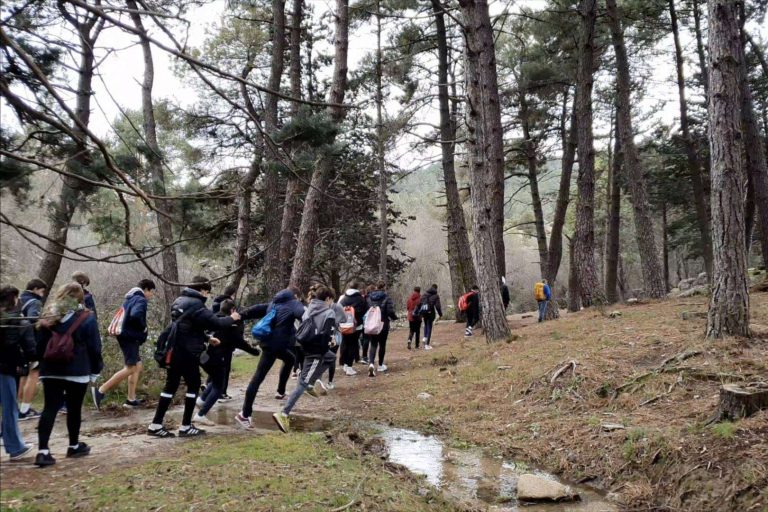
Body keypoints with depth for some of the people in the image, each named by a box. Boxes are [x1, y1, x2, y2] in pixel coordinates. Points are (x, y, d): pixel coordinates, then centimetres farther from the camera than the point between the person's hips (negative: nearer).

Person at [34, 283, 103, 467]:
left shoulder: (49, 316, 8)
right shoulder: (87, 318, -5)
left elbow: (40, 345, 12)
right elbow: (94, 347, -5)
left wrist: (43, 364, 20)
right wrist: (96, 370, 5)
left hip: (51, 370, 3)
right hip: (77, 371, -3)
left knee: (50, 408, 1)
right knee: (74, 409, 10)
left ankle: (42, 451, -8)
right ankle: (74, 446, 23)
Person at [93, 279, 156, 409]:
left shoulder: (130, 299, 18)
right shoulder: (141, 300, -12)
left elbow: (124, 316, 19)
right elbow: (135, 315, -31)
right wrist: (143, 327, -15)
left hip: (127, 336, 10)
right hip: (131, 338, -10)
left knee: (138, 366, 13)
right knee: (130, 368, -11)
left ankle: (131, 399, 13)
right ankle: (100, 391, -15)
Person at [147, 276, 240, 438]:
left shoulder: (181, 300, 15)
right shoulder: (196, 305, -15)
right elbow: (215, 323, -20)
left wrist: (207, 338, 25)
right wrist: (231, 319, -2)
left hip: (174, 350, 9)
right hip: (186, 352, -9)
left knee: (171, 386, 12)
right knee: (193, 385, 3)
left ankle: (156, 425, 13)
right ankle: (186, 427, 5)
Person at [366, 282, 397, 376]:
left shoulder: (369, 298, 1)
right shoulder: (387, 298, -12)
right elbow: (390, 312, -17)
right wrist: (395, 317, 3)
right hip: (383, 325, -3)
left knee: (373, 345, 5)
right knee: (382, 345, 13)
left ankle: (371, 363, -17)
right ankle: (380, 365, 23)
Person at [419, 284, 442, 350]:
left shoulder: (424, 294, 7)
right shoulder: (436, 296, -5)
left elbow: (419, 303, 5)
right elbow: (438, 306, -10)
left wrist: (420, 312, 10)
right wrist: (440, 314, -1)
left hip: (424, 312, 4)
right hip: (431, 312, -4)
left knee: (426, 325, 28)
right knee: (429, 327, 3)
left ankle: (425, 337, 7)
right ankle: (427, 344, 1)